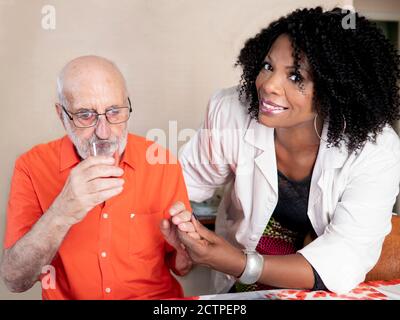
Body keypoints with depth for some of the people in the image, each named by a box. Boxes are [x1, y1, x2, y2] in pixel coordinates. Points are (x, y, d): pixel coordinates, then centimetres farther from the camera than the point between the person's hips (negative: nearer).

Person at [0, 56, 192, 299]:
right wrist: (62, 214, -30)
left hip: (157, 296, 1)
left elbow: (181, 268, 1)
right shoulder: (33, 167, -9)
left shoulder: (162, 163, -7)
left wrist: (184, 249, -20)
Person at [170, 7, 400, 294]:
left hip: (331, 288, 0)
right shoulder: (230, 111, -18)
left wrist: (243, 265, -37)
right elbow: (190, 180, -2)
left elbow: (346, 259, -26)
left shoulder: (377, 150, -22)